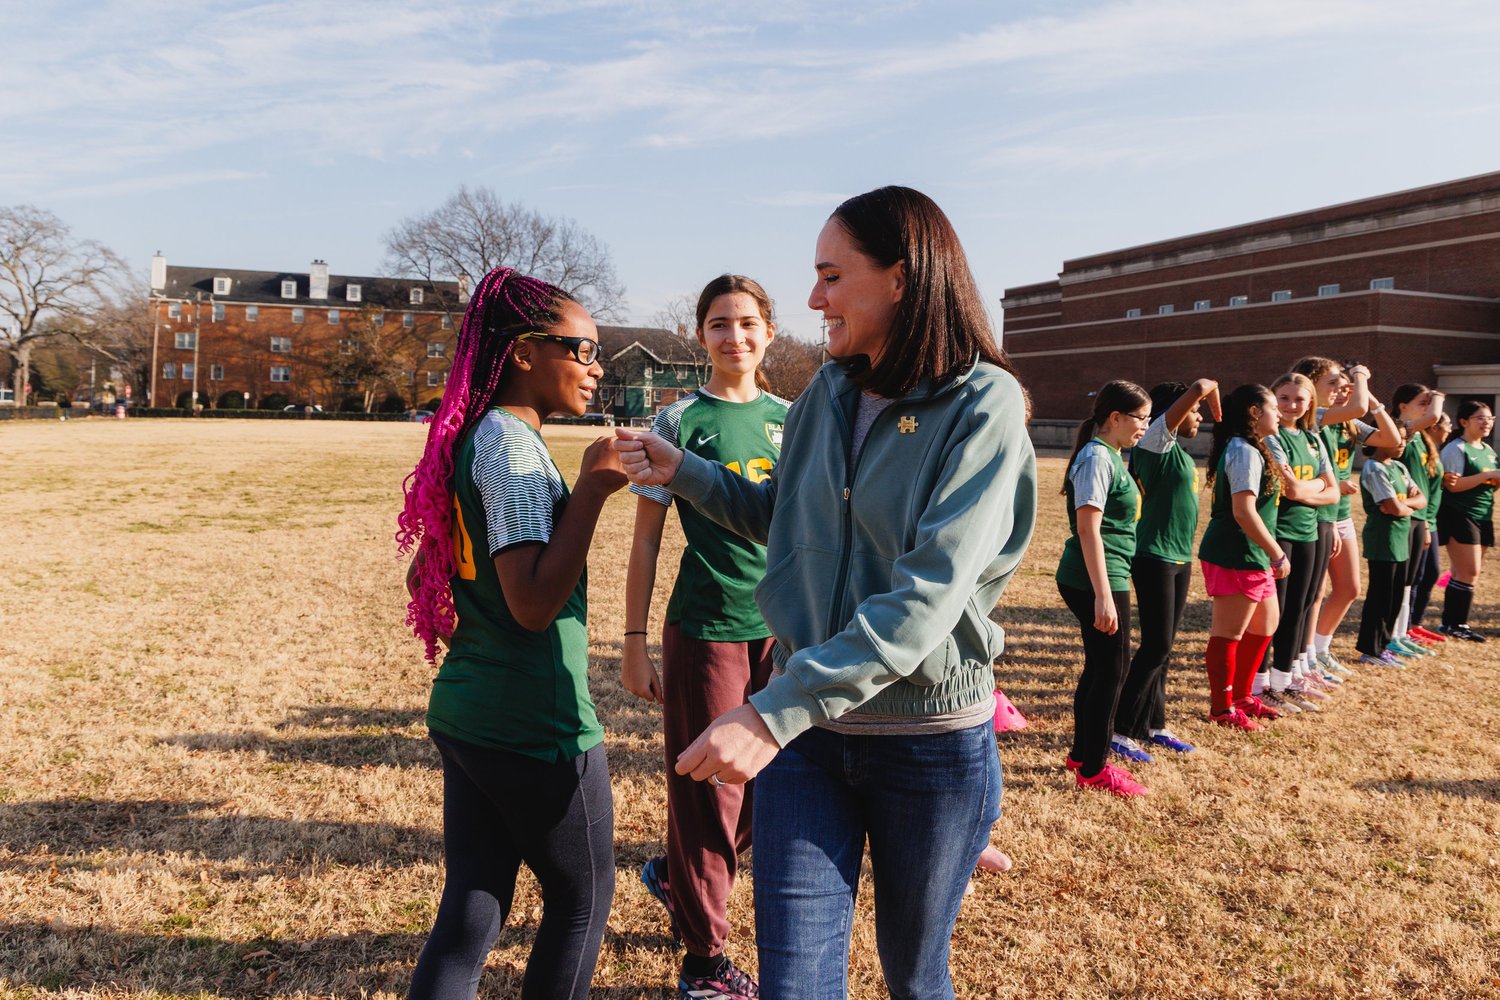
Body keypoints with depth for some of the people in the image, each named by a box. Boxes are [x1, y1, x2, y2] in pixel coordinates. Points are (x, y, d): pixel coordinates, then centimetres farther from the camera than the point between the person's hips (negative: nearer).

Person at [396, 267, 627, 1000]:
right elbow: (533, 602, -25)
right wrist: (593, 488, -22)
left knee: (472, 906, 15)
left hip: (465, 712, 8)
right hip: (535, 726, -8)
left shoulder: (472, 438, 10)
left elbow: (423, 577, 17)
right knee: (584, 895, 13)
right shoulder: (513, 443, -17)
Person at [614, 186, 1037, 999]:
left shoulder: (983, 405, -15)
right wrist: (680, 471, 4)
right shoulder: (825, 396, 2)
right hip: (808, 729, 4)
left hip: (932, 740, -3)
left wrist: (774, 712, -32)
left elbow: (927, 597, -26)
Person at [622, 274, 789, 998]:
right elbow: (646, 540, -3)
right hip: (704, 631, -5)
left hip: (784, 628, 5)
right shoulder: (679, 421, -4)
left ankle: (673, 875, 41)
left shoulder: (791, 419, 7)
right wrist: (634, 642, -5)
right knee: (708, 792, 5)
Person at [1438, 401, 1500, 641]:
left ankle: (1453, 622, 14)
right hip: (1459, 516, -8)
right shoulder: (1455, 449, -10)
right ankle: (1454, 623, 0)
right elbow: (1453, 485, -19)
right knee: (1470, 572, -9)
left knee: (1465, 572, 8)